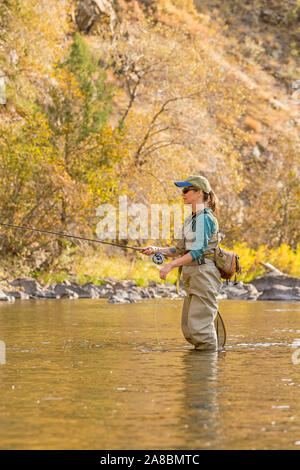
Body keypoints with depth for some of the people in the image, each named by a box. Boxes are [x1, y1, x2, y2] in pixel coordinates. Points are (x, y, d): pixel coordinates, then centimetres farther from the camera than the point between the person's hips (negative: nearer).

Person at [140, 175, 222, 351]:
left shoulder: (205, 217, -12)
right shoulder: (191, 219, 18)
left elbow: (198, 251, -20)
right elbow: (181, 250, 20)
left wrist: (171, 265, -21)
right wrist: (157, 250, 7)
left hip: (204, 275, -10)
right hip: (192, 277, 10)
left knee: (199, 325, -10)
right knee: (189, 329, 10)